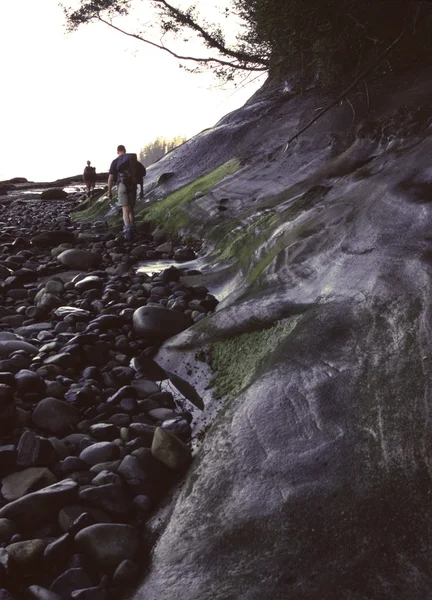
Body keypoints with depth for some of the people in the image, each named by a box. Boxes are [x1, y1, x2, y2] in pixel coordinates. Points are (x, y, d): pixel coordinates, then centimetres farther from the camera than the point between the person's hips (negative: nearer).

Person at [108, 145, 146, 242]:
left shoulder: (115, 161, 4)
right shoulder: (134, 160, 15)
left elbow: (110, 177, -3)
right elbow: (140, 176, 11)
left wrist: (109, 191, 3)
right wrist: (142, 190, 14)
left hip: (122, 186, -3)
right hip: (133, 187, 3)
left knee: (125, 210, -8)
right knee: (131, 209, 16)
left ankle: (128, 230, -27)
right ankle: (131, 230, 16)